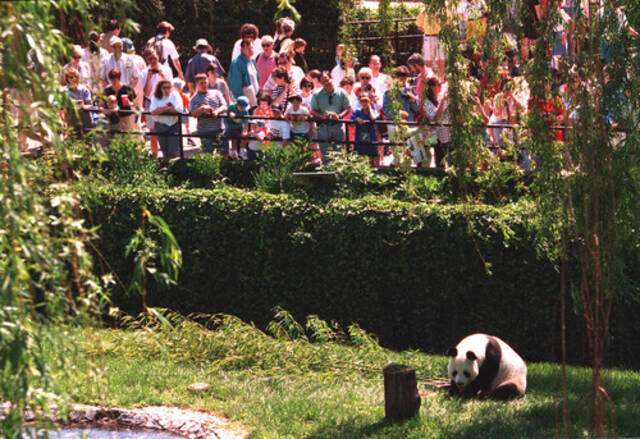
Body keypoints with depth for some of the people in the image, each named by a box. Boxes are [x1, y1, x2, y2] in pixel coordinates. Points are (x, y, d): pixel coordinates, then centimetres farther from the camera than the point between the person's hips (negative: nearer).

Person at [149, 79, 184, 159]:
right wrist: (167, 108, -16)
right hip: (160, 125, 2)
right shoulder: (155, 97, 2)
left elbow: (179, 110, -16)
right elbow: (153, 111, -13)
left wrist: (161, 110, -10)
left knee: (174, 152, -9)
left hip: (174, 125, -2)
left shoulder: (175, 95, -1)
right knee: (165, 152, 8)